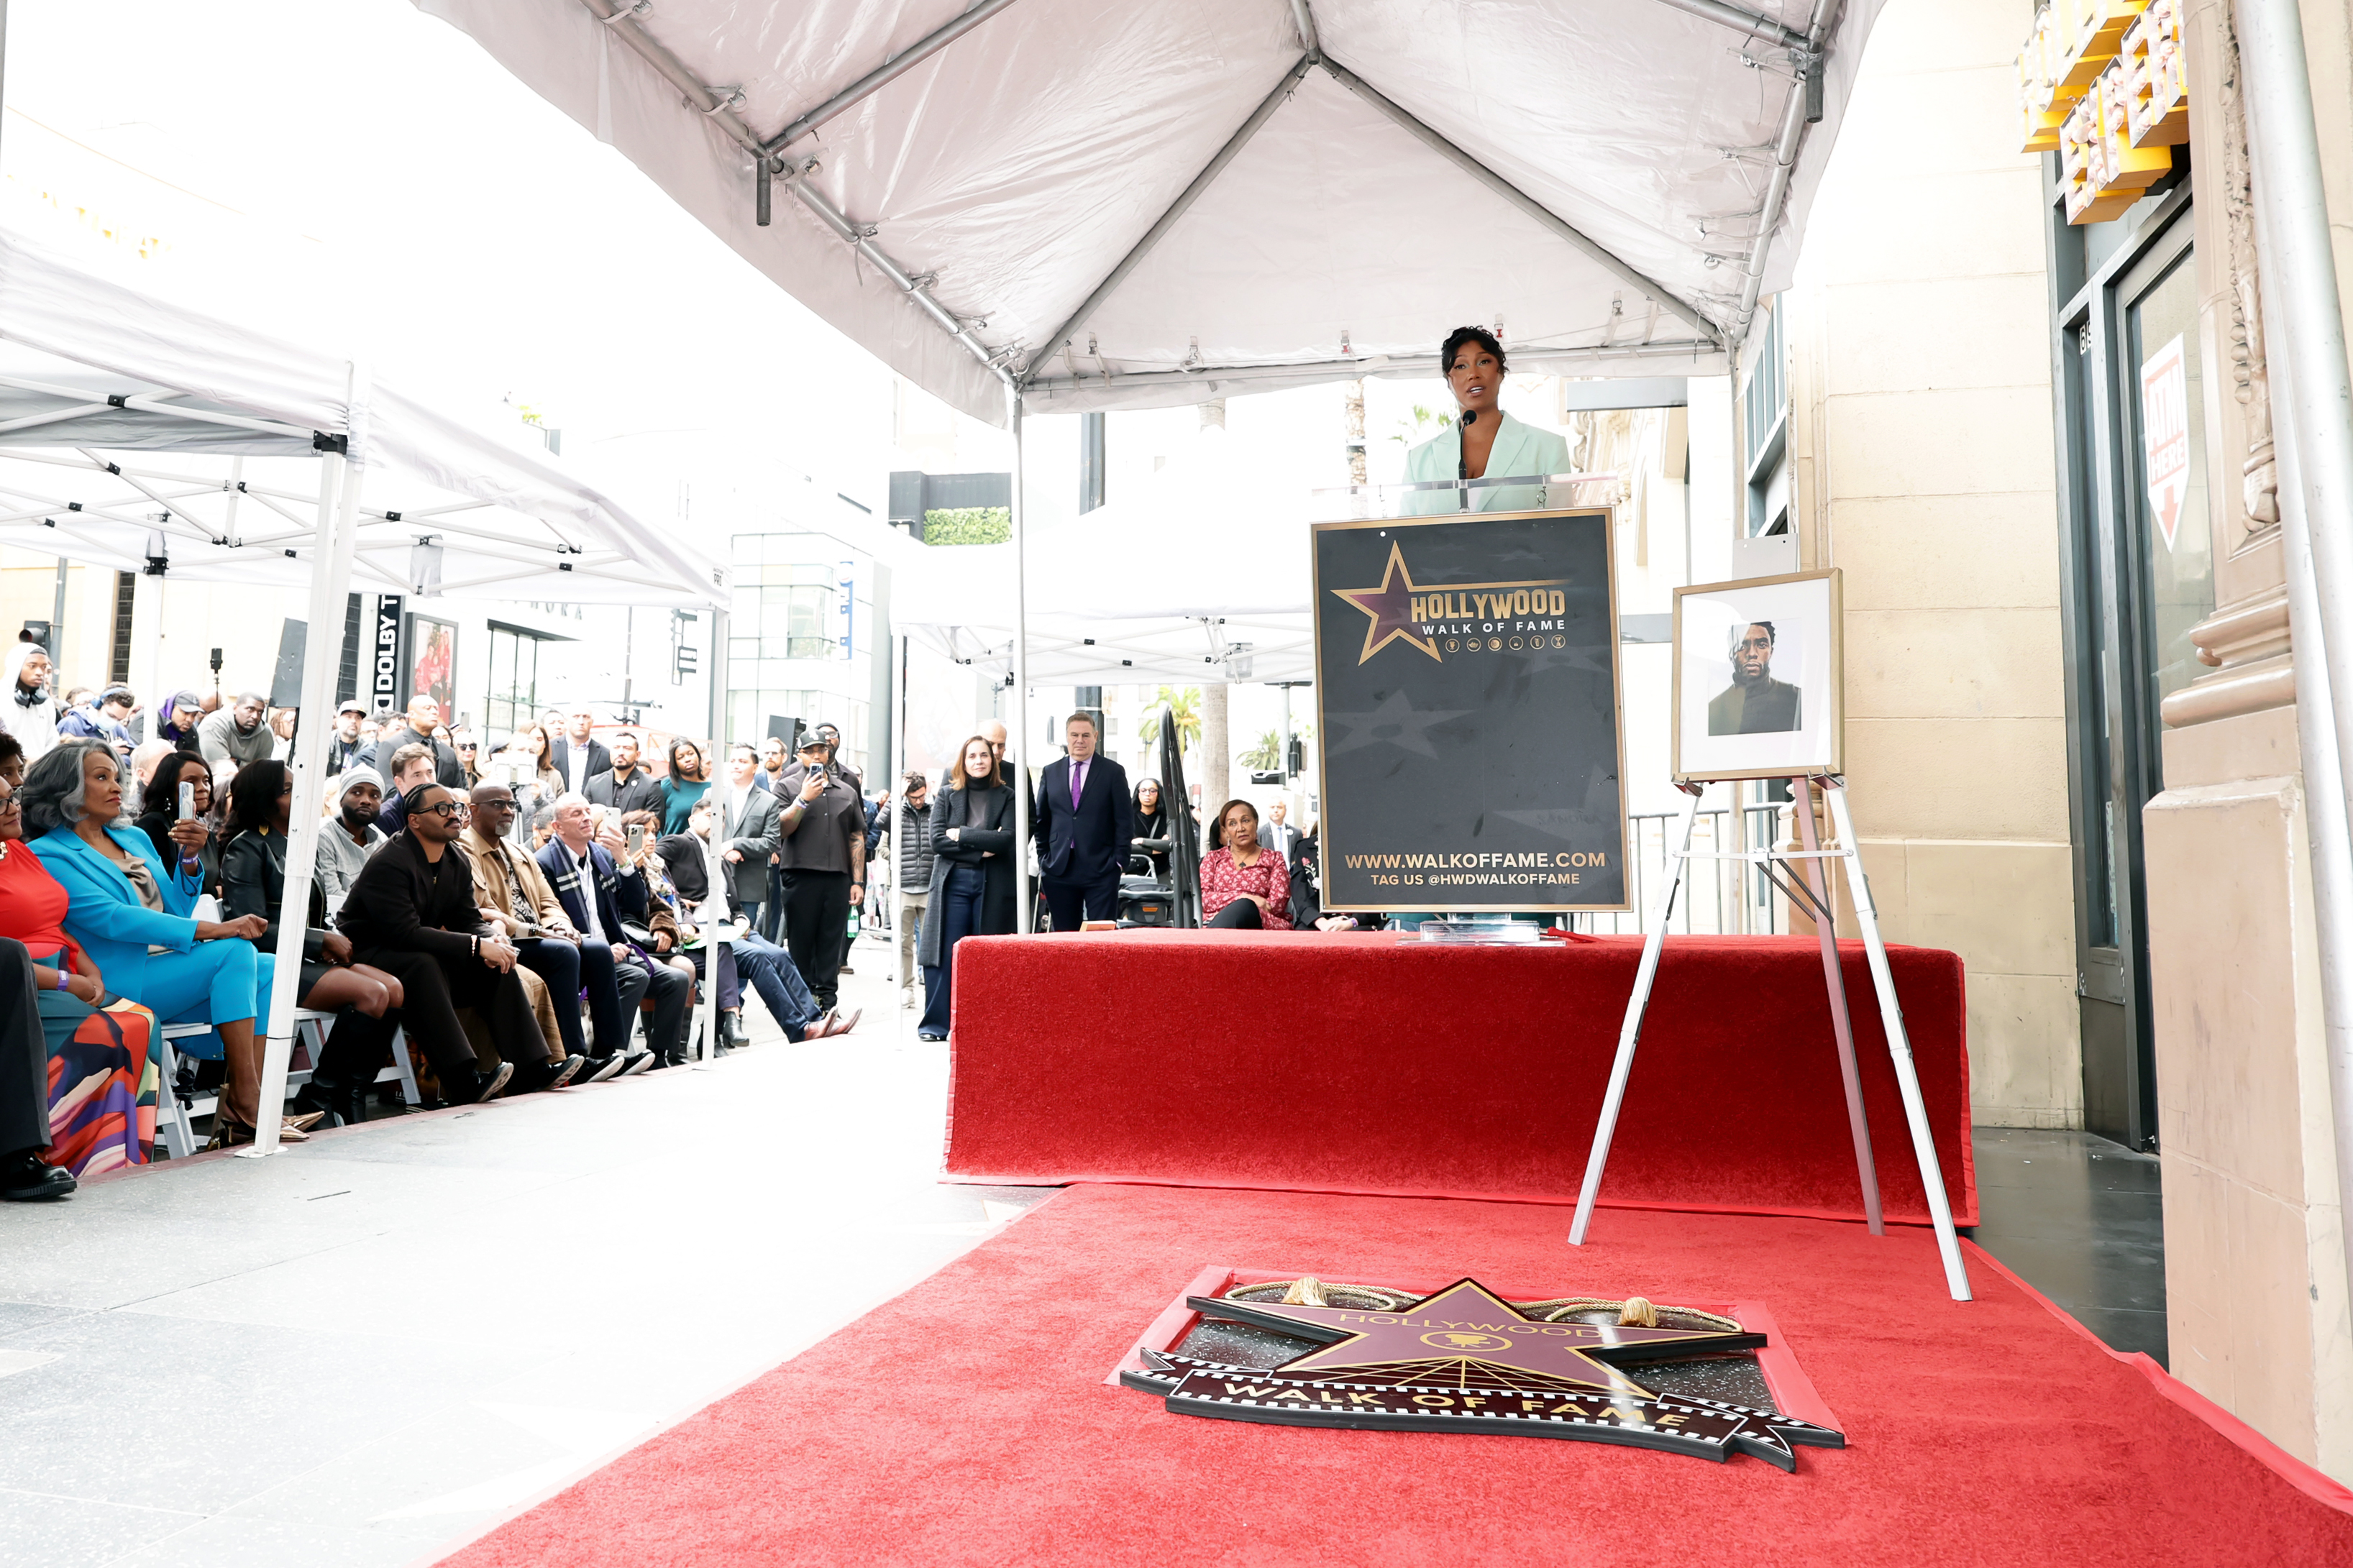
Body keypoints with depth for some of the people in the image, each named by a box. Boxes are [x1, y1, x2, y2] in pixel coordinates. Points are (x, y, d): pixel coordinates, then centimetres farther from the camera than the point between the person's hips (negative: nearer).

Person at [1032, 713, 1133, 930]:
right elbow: (1041, 820, 15)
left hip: (1101, 871, -3)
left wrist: (1120, 860, -6)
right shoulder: (1050, 773, 12)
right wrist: (1043, 859, 7)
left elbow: (1125, 821, 2)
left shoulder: (1113, 772, 4)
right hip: (1059, 870, 3)